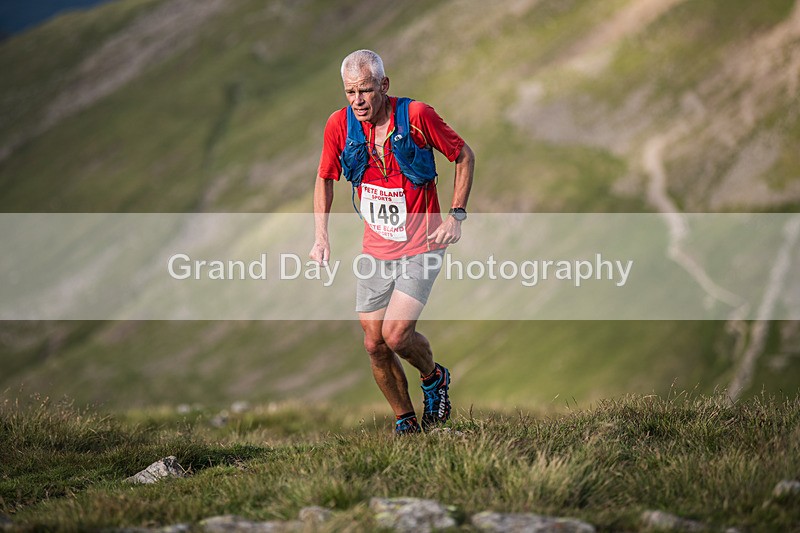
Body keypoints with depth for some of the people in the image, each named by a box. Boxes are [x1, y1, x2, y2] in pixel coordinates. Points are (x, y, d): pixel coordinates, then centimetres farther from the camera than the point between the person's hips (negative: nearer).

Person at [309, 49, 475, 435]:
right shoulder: (339, 125, -5)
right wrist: (321, 236, 3)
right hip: (375, 250, 4)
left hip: (421, 246, -4)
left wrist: (456, 216, -8)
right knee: (375, 345, 2)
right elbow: (325, 178, 11)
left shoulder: (416, 115, -15)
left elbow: (464, 156, -1)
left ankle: (434, 378, 16)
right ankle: (405, 422, 21)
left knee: (396, 334, -16)